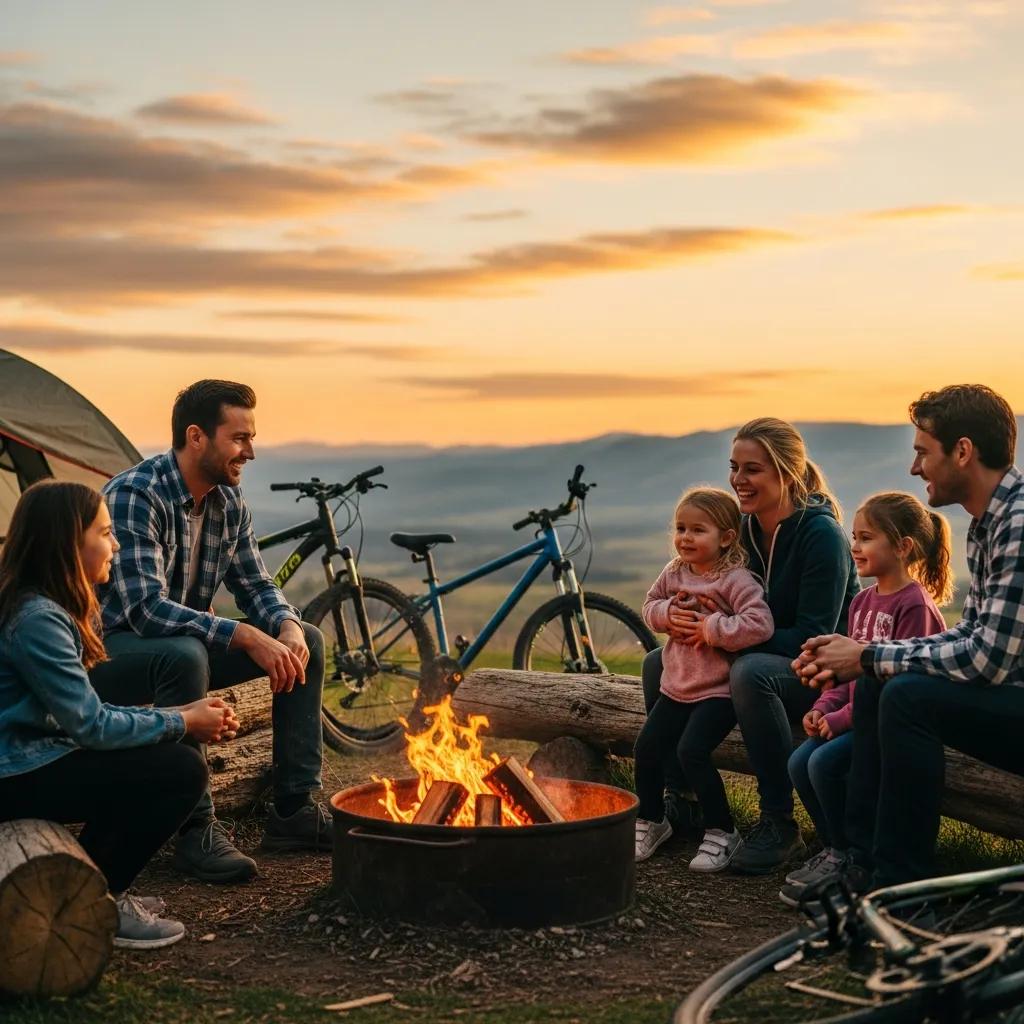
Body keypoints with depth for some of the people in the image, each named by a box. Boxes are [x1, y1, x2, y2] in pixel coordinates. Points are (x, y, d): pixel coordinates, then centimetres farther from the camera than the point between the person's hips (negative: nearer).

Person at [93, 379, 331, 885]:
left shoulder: (228, 504, 0)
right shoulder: (134, 497, -25)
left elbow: (256, 587, 6)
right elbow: (146, 609, -34)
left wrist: (287, 626, -18)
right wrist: (246, 637, -40)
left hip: (187, 645, 8)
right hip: (109, 651, -8)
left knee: (307, 642, -3)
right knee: (185, 654, -39)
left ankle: (293, 811, 0)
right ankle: (195, 829, -28)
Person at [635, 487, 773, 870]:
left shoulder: (735, 579, -17)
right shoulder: (674, 572, 4)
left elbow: (760, 624, -28)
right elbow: (649, 606, 16)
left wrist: (710, 629, -25)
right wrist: (667, 613, -7)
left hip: (718, 690, -7)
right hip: (677, 685, 7)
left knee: (692, 751, -21)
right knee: (646, 749, 5)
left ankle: (721, 832, -4)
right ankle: (650, 821, 29)